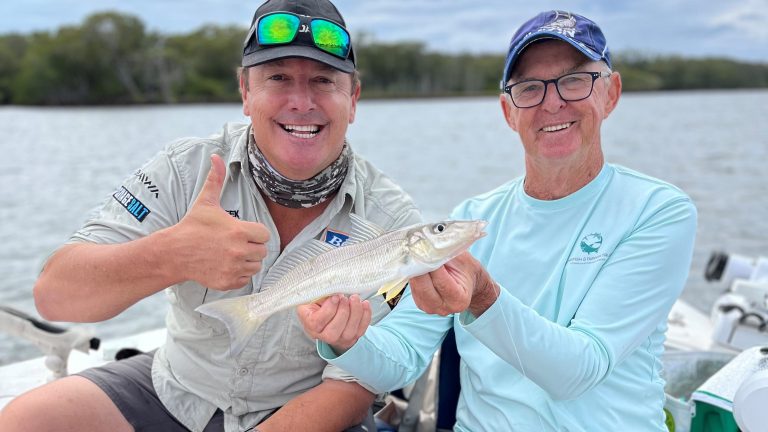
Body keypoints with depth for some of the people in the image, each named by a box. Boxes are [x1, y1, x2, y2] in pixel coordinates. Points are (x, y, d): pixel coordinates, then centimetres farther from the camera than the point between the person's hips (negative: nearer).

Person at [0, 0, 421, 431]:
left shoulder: (392, 222, -15)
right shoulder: (187, 170, -11)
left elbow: (350, 390, -13)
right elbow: (55, 296, -19)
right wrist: (172, 255, -39)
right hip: (174, 389, 2)